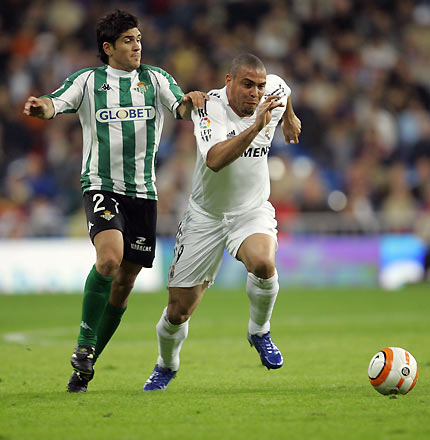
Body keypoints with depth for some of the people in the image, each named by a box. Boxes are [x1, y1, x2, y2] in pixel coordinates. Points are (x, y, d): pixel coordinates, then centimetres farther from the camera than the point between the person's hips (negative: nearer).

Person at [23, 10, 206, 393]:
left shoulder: (155, 79, 8)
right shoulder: (88, 80, 4)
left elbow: (181, 107, -6)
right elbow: (56, 104, -9)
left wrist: (190, 102, -31)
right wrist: (40, 107, -34)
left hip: (143, 191, 3)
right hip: (101, 185, -3)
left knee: (125, 282, 5)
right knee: (110, 256, -28)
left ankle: (85, 366, 18)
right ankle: (84, 344, -15)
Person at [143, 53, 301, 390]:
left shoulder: (273, 93, -10)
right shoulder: (208, 107, -21)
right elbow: (215, 160, -39)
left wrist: (290, 119, 34)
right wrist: (255, 127, -48)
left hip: (253, 211, 1)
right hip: (206, 215, -1)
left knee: (263, 263, -35)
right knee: (179, 311, 2)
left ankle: (259, 332, -6)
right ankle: (166, 366, 35)